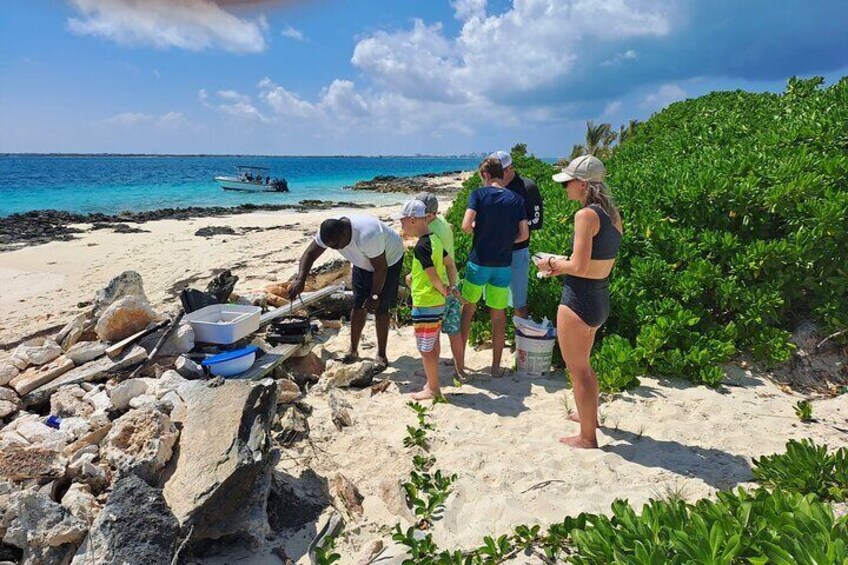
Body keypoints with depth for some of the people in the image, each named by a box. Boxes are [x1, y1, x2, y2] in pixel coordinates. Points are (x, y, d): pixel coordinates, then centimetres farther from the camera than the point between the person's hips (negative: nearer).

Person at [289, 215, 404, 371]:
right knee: (358, 306, 5)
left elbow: (380, 268, -31)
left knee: (380, 309, -6)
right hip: (363, 263, 6)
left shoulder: (367, 236, -42)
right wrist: (300, 279, -34)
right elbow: (309, 254, -19)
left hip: (389, 260, -6)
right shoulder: (329, 232, -24)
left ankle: (381, 356, 6)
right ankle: (353, 351, 18)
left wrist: (375, 296, -23)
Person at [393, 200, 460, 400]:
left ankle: (433, 389, 16)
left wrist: (444, 292, -6)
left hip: (425, 305, -9)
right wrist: (452, 288, 6)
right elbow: (451, 264, 11)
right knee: (433, 344, 20)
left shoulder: (421, 246, -22)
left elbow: (434, 277, -22)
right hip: (437, 303, 9)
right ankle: (433, 382, 33)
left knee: (425, 349, 4)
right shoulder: (434, 239, 6)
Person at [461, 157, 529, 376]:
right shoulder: (516, 200, 1)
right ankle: (496, 366, 18)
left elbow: (466, 226, -16)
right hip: (503, 264, 2)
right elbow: (524, 234, -3)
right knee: (499, 315, 10)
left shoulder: (478, 194, -7)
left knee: (467, 309, 16)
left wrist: (477, 229, 5)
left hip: (478, 262, -2)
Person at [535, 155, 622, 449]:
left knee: (577, 369, 8)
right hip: (601, 299, 9)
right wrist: (562, 265, 11)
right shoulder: (612, 214, 6)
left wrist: (552, 263, -6)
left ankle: (587, 436, 23)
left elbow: (579, 267, -23)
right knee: (583, 364, 28)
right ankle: (588, 415, 48)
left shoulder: (586, 215, -20)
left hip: (578, 300, -9)